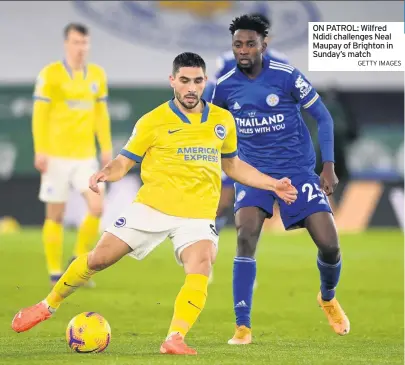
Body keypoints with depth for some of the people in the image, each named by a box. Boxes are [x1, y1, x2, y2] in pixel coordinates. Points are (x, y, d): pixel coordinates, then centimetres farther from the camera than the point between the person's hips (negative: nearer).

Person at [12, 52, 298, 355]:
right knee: (99, 258, -4)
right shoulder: (153, 122, -1)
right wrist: (105, 174, -20)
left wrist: (273, 184, 18)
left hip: (198, 215, 1)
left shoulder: (223, 120, 9)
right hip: (152, 206, -1)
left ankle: (175, 339, -28)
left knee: (201, 268, -27)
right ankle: (48, 305, 18)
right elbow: (124, 161, 2)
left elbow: (233, 165, 24)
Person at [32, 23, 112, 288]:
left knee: (97, 208, -9)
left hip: (86, 156, 4)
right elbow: (40, 114, -8)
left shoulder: (98, 75, 7)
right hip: (57, 156, -4)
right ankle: (55, 273, 9)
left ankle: (79, 262, 9)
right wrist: (40, 151, -13)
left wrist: (107, 148, 10)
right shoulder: (51, 74, -7)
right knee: (55, 216, 1)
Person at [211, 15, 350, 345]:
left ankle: (328, 298, 28)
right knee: (246, 237, -24)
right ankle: (243, 327, -17)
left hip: (297, 169, -1)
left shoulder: (287, 76, -12)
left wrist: (329, 165, -10)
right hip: (253, 171, 1)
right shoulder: (225, 86, -4)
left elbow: (323, 117, -4)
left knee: (329, 244, -8)